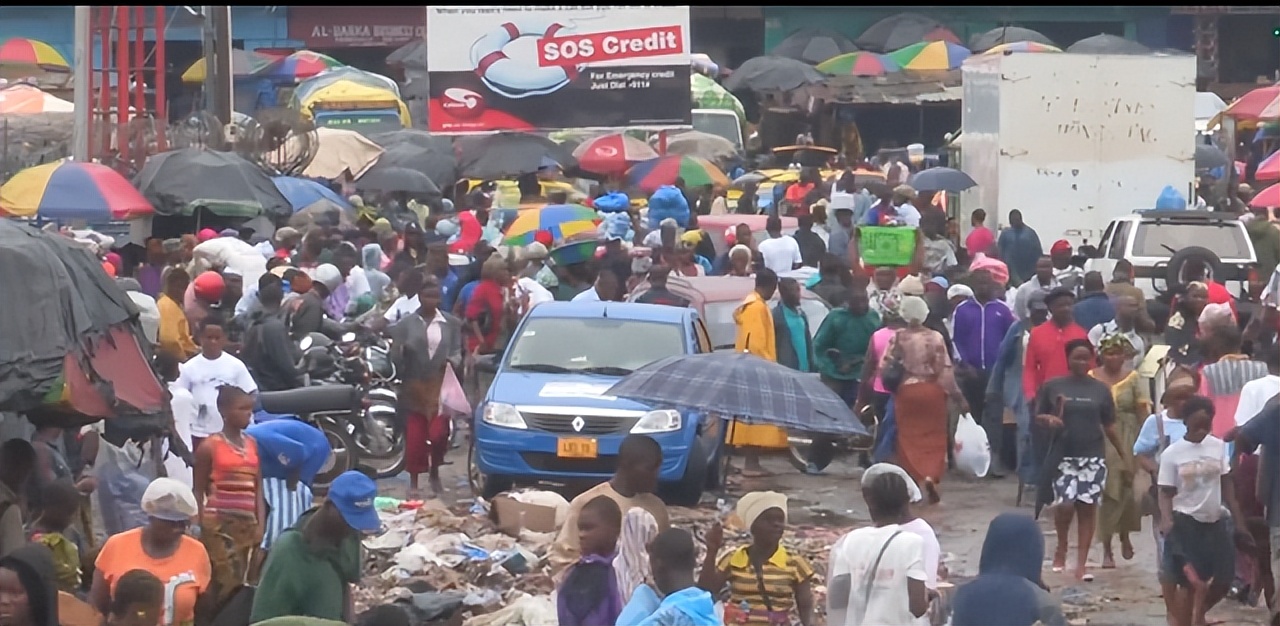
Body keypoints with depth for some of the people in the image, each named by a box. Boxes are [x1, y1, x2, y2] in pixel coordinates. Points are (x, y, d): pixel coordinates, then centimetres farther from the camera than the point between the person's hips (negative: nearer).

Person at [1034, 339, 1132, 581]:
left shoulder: (1100, 389, 6)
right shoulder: (1053, 386, 1)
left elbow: (1109, 426, 10)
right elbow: (1038, 417, 7)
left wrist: (1125, 454, 7)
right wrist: (1049, 420, -15)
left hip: (1093, 456, 2)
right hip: (1063, 455, -2)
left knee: (1087, 507, 0)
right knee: (1065, 504, -12)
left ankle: (1081, 565, 5)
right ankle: (1061, 547, 17)